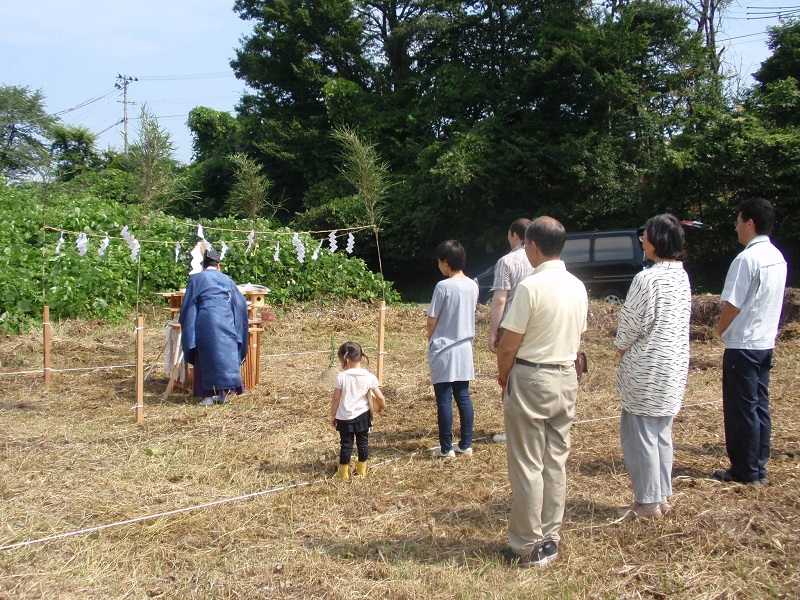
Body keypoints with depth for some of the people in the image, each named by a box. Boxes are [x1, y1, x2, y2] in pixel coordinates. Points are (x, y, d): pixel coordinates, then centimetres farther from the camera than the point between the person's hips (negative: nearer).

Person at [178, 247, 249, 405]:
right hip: (225, 320, 2)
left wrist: (183, 322, 21)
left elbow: (188, 304, 7)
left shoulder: (196, 279, 9)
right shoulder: (226, 279, 16)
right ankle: (223, 392, 0)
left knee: (206, 357, 5)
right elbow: (240, 302, 22)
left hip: (205, 321, -1)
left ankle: (208, 394, 3)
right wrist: (238, 326, 36)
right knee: (226, 355, 5)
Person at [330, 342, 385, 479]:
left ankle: (343, 472, 16)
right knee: (363, 442, 16)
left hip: (345, 417, -2)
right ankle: (361, 469, 27)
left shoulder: (341, 377, -15)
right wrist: (382, 406, 13)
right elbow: (380, 397, -8)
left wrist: (333, 415, 5)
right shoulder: (369, 377, -10)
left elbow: (335, 399, -8)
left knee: (346, 444, 8)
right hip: (362, 416, 2)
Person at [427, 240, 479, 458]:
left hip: (443, 350, -6)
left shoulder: (444, 286, -15)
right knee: (463, 396, 11)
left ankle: (446, 448, 7)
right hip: (465, 348, 6)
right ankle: (466, 444, 17)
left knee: (444, 399, 1)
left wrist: (430, 337, 8)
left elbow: (431, 321, -11)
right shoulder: (473, 286, 4)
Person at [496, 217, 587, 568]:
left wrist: (503, 375, 2)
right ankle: (550, 539, 22)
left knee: (527, 464, 3)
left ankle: (528, 545, 11)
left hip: (530, 379, -7)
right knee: (556, 460, 13)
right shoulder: (578, 287, 5)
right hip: (567, 377, 7)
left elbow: (508, 345, -15)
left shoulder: (531, 286, -17)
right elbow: (577, 336, 12)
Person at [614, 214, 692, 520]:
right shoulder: (682, 276, 6)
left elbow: (632, 322, -15)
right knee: (662, 433, 17)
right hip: (675, 366, 8)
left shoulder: (647, 279, -20)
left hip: (646, 368, -8)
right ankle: (662, 495, 26)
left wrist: (621, 345, 6)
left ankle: (648, 502, 10)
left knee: (639, 434, 3)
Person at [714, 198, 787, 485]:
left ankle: (745, 470, 9)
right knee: (759, 407, 13)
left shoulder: (747, 259, -19)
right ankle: (759, 467, 21)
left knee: (741, 409, 1)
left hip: (742, 345, -8)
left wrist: (720, 329, 0)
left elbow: (732, 305, -19)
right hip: (766, 343, 9)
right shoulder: (777, 257, 9)